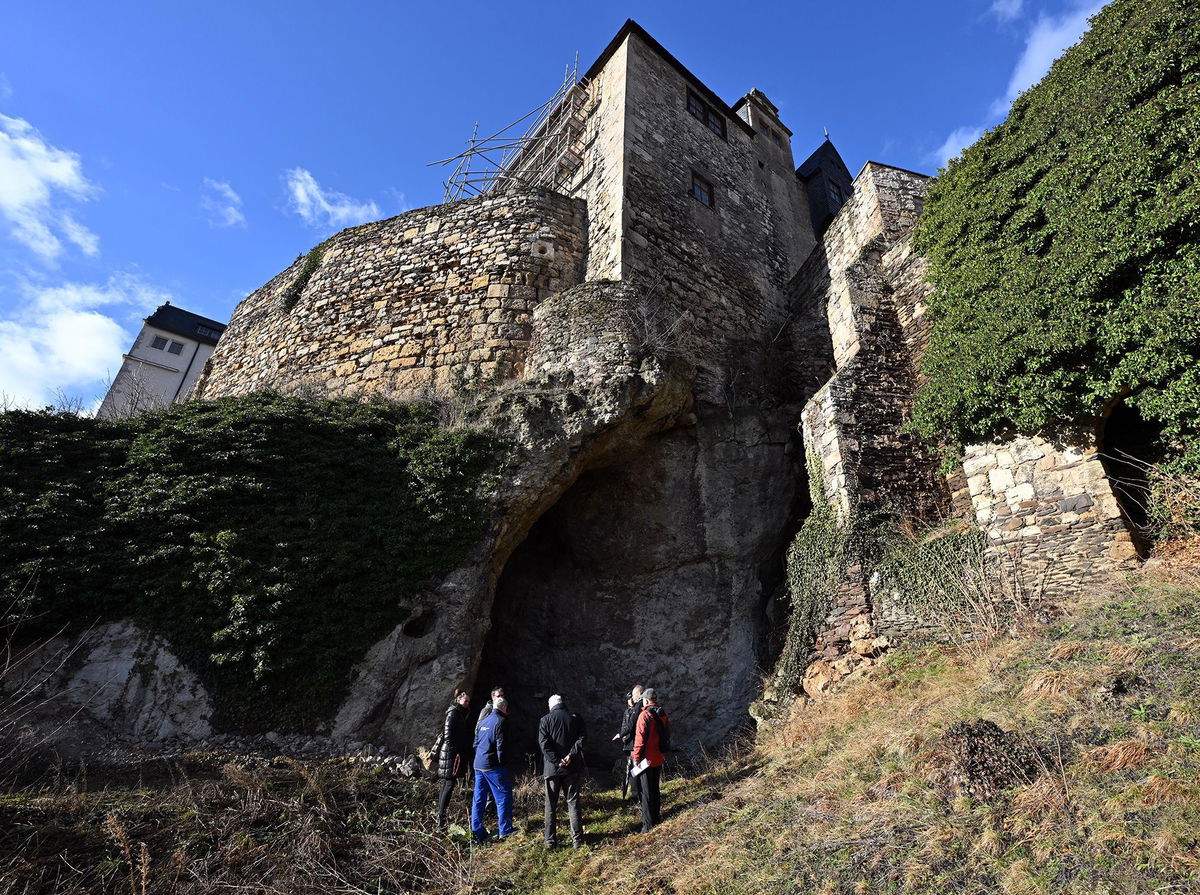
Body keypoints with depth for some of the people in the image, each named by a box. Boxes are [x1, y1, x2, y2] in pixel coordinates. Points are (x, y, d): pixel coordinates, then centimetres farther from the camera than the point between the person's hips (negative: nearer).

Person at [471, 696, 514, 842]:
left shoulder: (483, 722, 14)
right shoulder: (500, 721, -11)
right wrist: (502, 763, -5)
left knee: (479, 799, 12)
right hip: (493, 766, -8)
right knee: (504, 796, 3)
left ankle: (477, 832, 15)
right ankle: (504, 830, 7)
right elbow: (500, 746, -14)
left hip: (478, 765, 8)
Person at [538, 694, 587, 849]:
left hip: (552, 767, -1)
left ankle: (551, 841, 14)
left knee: (551, 806, 10)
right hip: (572, 767, 1)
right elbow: (581, 738, -8)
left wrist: (556, 760, -14)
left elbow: (544, 743, -12)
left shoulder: (545, 720, -1)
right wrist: (571, 755, -14)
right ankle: (577, 840, 10)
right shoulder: (576, 718, 4)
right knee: (573, 803, 10)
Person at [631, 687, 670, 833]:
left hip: (646, 760, -7)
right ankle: (656, 818, 29)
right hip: (659, 758, 7)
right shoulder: (663, 714, 4)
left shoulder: (645, 715, -19)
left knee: (646, 792, 3)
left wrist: (636, 757, -12)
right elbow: (667, 734, 14)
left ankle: (648, 824, 8)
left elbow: (640, 739, -20)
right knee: (655, 789, 19)